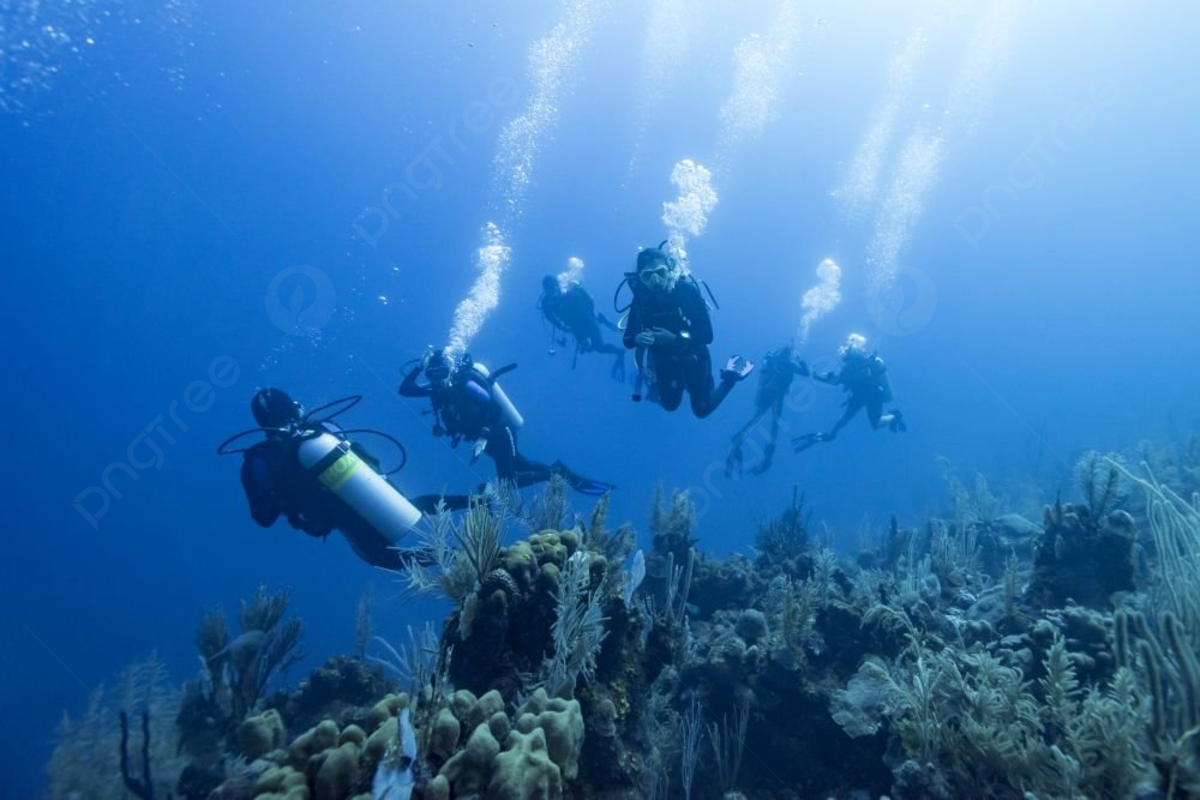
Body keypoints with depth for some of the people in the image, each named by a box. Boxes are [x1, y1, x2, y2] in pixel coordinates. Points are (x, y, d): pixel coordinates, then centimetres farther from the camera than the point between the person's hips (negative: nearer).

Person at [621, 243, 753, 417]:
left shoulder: (687, 290, -30)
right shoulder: (641, 298, -22)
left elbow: (707, 335, -29)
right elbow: (628, 340, -16)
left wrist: (675, 338, -39)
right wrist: (637, 339, -38)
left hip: (693, 357, -3)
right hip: (665, 361, 3)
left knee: (702, 409, 11)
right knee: (670, 405, 22)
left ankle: (730, 376, 31)